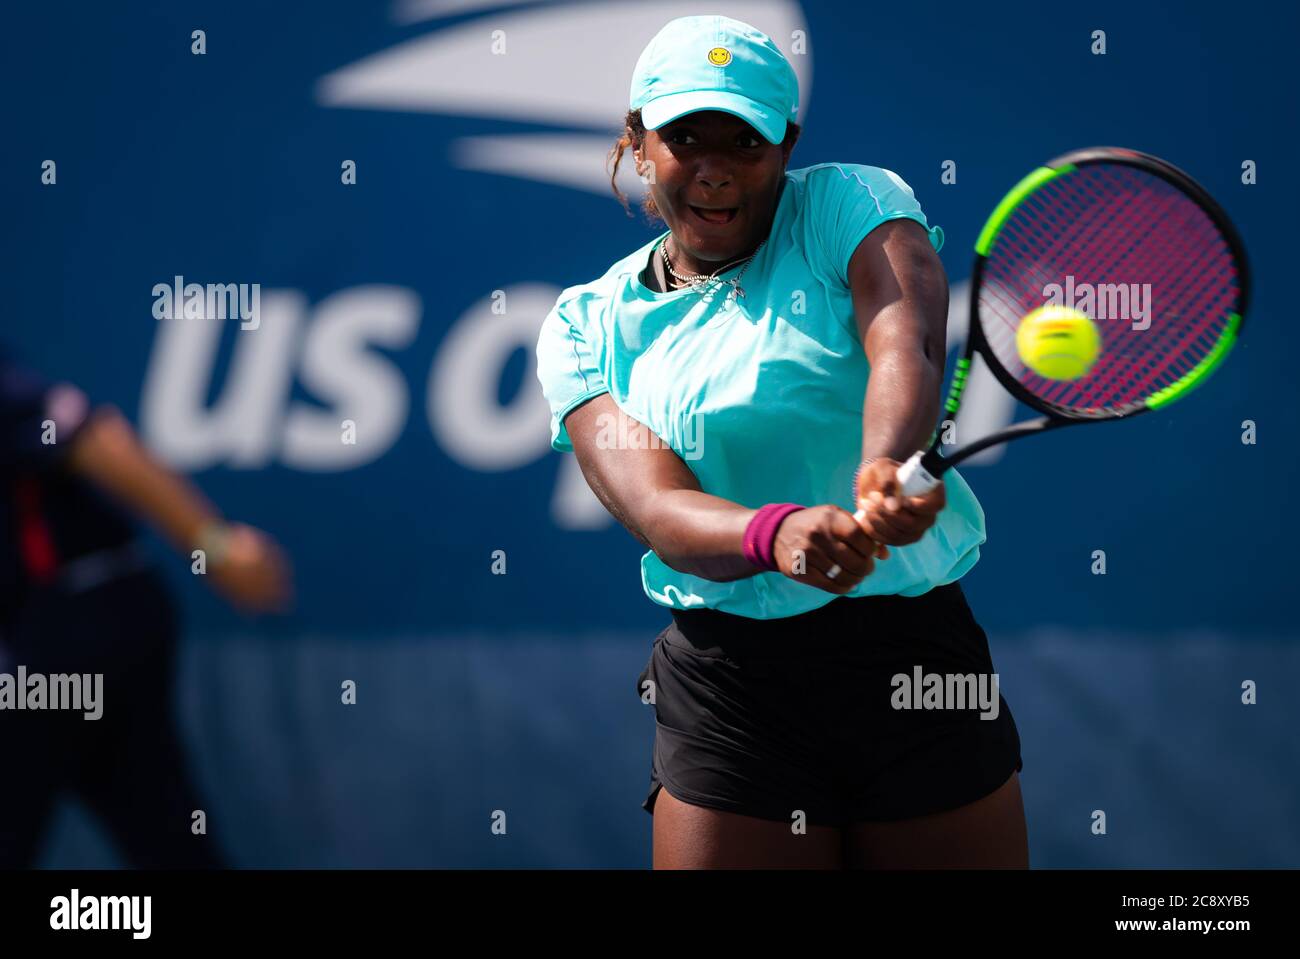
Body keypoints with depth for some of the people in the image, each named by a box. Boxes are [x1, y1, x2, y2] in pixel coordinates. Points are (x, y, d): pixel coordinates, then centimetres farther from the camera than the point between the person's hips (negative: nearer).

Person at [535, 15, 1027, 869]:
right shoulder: (588, 325, 5)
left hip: (922, 659, 0)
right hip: (729, 693, 1)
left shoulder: (849, 205, 1)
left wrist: (885, 465, -44)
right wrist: (776, 534, -34)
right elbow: (661, 511, -12)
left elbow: (905, 349, -21)